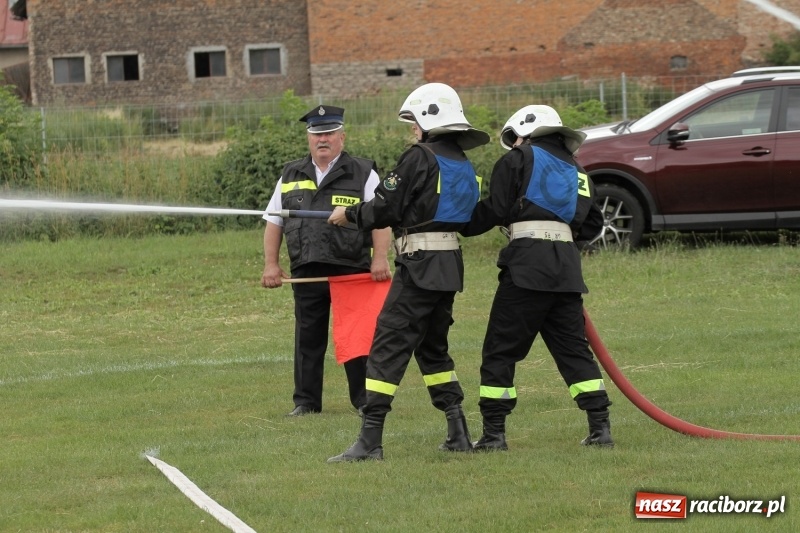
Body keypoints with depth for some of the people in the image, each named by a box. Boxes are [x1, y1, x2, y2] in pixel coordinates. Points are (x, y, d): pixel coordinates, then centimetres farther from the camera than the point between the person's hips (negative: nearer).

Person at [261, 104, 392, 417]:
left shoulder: (363, 174, 2)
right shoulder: (291, 177, 14)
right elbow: (273, 222, 16)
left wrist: (380, 259, -17)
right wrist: (271, 264, 7)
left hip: (352, 273, -3)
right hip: (306, 273, 4)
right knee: (307, 339, 7)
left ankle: (364, 400, 10)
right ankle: (306, 401, 14)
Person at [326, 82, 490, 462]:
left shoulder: (421, 157, -11)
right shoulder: (463, 164, 13)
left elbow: (386, 209, -13)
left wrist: (349, 214, 6)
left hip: (420, 263, -8)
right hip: (450, 263, 8)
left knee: (388, 347, -8)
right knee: (432, 347, 20)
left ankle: (370, 440, -13)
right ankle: (458, 434, 16)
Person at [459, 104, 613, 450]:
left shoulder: (518, 160, 7)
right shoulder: (576, 171, 24)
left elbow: (494, 211, -2)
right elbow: (592, 224, 20)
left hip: (528, 258, -5)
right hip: (567, 263, 6)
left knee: (500, 350, 0)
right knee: (573, 349, 10)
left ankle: (493, 434, -1)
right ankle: (600, 427, 2)